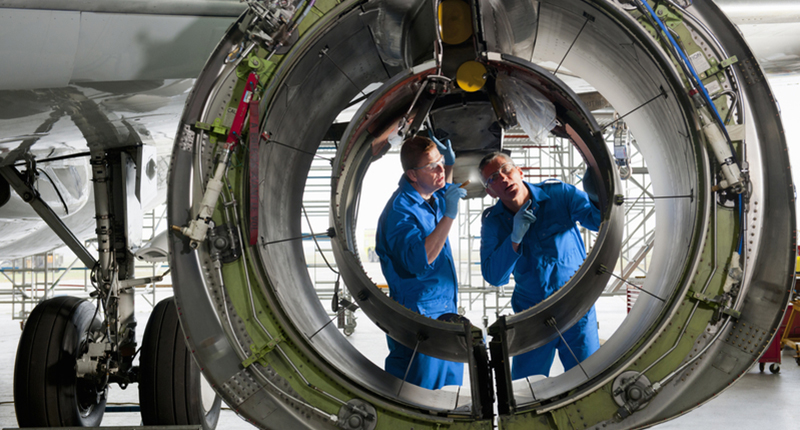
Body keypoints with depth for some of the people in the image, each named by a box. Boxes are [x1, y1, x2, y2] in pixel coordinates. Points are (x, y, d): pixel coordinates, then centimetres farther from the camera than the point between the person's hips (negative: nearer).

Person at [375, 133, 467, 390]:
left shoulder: (433, 199, 7)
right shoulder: (400, 209, -21)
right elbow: (420, 259, -34)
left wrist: (450, 165, 15)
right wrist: (449, 215, -37)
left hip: (446, 310, 9)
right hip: (419, 314, -9)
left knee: (450, 394, 18)